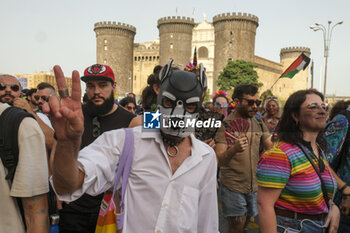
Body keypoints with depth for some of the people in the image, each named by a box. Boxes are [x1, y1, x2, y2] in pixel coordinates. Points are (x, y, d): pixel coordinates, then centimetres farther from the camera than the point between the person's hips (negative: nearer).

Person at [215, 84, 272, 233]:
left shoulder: (259, 124, 6)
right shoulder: (225, 125, -11)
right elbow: (219, 161, -19)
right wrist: (234, 149, -40)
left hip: (254, 185, 5)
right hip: (233, 186, -5)